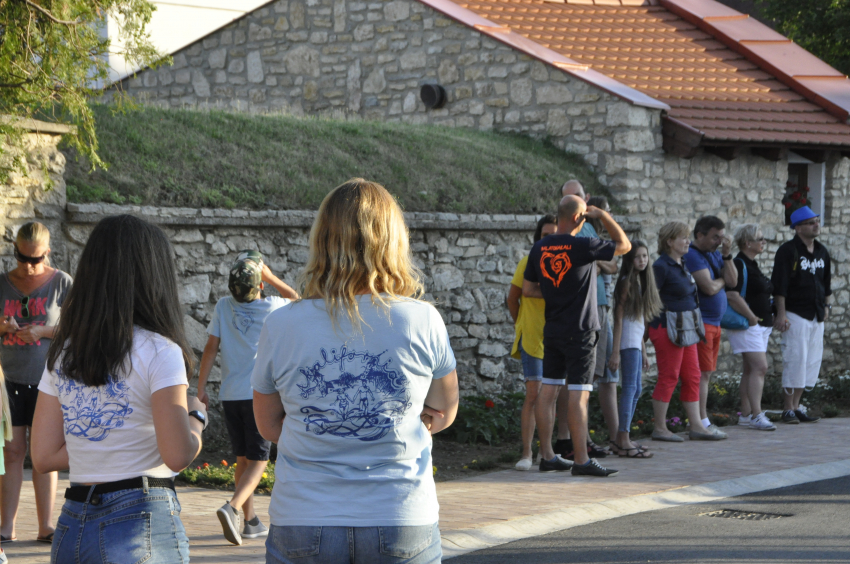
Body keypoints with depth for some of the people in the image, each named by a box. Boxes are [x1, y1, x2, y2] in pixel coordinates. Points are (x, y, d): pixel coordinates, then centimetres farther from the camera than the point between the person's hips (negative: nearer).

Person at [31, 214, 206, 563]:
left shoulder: (62, 354, 8)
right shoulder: (159, 352, -10)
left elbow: (44, 457, 7)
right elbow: (178, 455, -16)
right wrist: (196, 415, 3)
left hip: (72, 525, 6)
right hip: (141, 522, -6)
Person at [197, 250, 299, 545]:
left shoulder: (223, 307, 1)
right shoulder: (271, 308, -5)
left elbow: (210, 348, -1)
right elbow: (295, 298, 17)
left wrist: (201, 388, 2)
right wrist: (269, 276, 7)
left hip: (229, 396, 4)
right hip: (259, 395, -4)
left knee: (243, 458, 14)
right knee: (258, 460, -2)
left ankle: (250, 521, 18)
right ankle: (231, 508, -25)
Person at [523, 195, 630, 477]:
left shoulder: (539, 249, 4)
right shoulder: (583, 247, -15)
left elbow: (527, 290, 10)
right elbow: (624, 245, -3)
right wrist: (602, 215, 4)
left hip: (552, 331, 7)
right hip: (580, 332, -7)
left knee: (548, 391, 9)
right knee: (578, 395, -5)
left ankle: (547, 456, 14)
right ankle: (581, 461, -3)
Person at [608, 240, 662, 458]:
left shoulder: (642, 281, 16)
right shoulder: (627, 282, -10)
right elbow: (619, 317, -14)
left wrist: (644, 352, 18)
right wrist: (616, 352, -18)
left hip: (636, 343, 9)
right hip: (628, 343, -9)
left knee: (635, 390, 11)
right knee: (630, 388, -11)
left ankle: (620, 437, 17)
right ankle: (624, 441, -11)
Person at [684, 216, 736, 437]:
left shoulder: (714, 254, 15)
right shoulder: (693, 255, -13)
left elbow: (733, 281, 7)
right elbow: (710, 288, -22)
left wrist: (727, 255, -4)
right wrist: (721, 280, -1)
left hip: (714, 322, 9)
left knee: (706, 374, 10)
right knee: (702, 373, -10)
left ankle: (701, 422, 14)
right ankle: (702, 423, -8)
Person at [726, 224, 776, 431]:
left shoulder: (751, 265, 17)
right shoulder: (738, 265, -14)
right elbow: (732, 296, -24)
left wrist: (768, 317, 17)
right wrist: (751, 317, -19)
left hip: (761, 324, 10)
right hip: (747, 326, -10)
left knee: (751, 370, 10)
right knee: (759, 367, -16)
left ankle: (745, 415, 13)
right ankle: (756, 416, -18)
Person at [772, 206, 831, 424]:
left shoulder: (822, 251, 13)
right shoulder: (787, 251, -9)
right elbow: (779, 285, -13)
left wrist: (827, 305, 18)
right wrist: (780, 313, -17)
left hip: (816, 316, 7)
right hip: (795, 314, -7)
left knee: (812, 361, 7)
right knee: (795, 359, -9)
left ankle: (796, 406, 15)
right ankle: (789, 410, -2)